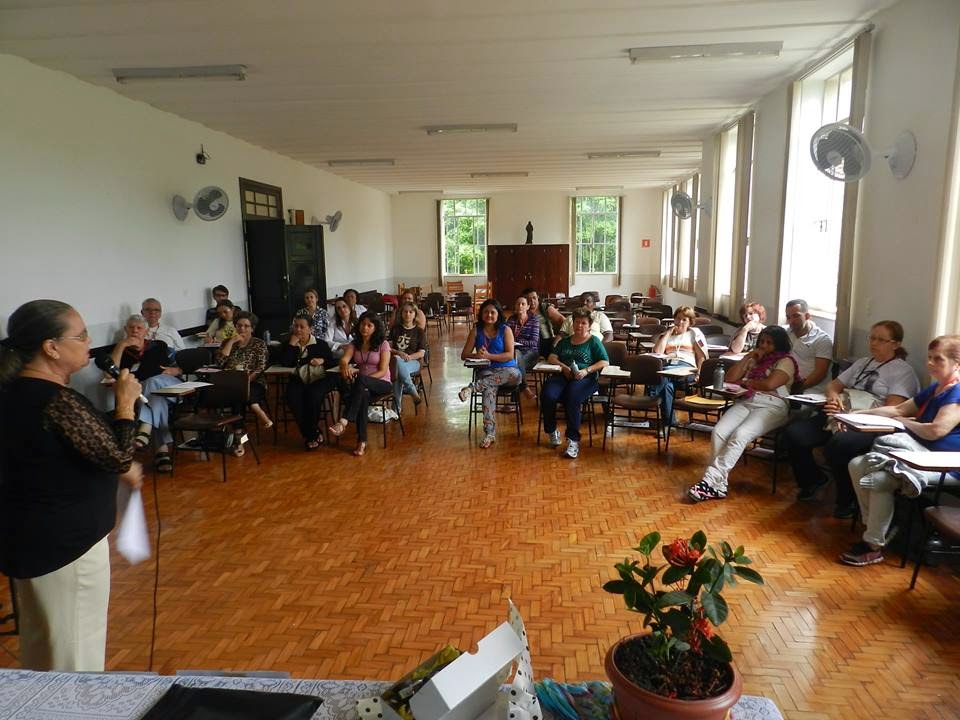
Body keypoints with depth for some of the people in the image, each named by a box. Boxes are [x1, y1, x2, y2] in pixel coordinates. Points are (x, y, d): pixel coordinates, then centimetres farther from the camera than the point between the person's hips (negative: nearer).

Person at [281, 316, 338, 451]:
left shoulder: (320, 345, 13)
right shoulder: (290, 345, 17)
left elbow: (334, 362, 11)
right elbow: (284, 362, -1)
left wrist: (322, 361, -9)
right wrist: (292, 343, -2)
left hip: (320, 378, -2)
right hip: (299, 380, 2)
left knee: (312, 394, -35)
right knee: (292, 398, -30)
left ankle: (310, 435, -14)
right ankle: (315, 434, -18)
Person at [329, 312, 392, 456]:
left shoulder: (383, 344, -2)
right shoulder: (355, 344, 9)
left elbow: (383, 371, -10)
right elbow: (344, 360, -10)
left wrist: (361, 379, -23)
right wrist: (346, 367, -37)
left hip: (382, 383, -3)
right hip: (363, 385, 3)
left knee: (360, 380, -37)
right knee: (363, 394, -36)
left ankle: (344, 422, -44)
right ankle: (362, 441, -37)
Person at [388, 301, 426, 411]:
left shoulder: (419, 331, 12)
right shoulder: (395, 328, 18)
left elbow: (421, 353, 3)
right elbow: (388, 347, 9)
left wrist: (409, 356, -16)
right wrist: (399, 353, -12)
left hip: (413, 362, -2)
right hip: (396, 360, 2)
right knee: (397, 360, -38)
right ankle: (413, 392, -33)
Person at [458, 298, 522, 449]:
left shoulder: (505, 330, 3)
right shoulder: (476, 330, 8)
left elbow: (510, 355, -7)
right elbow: (464, 355, 5)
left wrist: (488, 356, -18)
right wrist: (476, 355, -17)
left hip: (505, 370, 0)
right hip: (485, 371, 0)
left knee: (515, 374, -38)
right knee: (489, 389, -36)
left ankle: (472, 387, -37)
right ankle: (490, 433, -39)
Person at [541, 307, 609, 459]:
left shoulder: (594, 341, 14)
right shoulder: (564, 341, 26)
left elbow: (605, 362, 3)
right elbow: (551, 357, 15)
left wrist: (586, 370, -12)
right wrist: (563, 366, -6)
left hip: (585, 378, -3)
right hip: (563, 375, 3)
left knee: (572, 397, -37)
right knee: (547, 395, -29)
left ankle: (573, 440, -32)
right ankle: (552, 431, -7)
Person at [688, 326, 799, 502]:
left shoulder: (785, 361, 7)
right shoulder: (754, 360, 26)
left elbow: (769, 384, -11)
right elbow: (730, 378, 18)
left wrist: (745, 382, 6)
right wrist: (747, 357, 11)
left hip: (772, 406, -6)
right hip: (746, 402, 6)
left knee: (740, 435, -33)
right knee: (718, 432, -24)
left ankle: (711, 480, -35)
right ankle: (718, 484, -26)